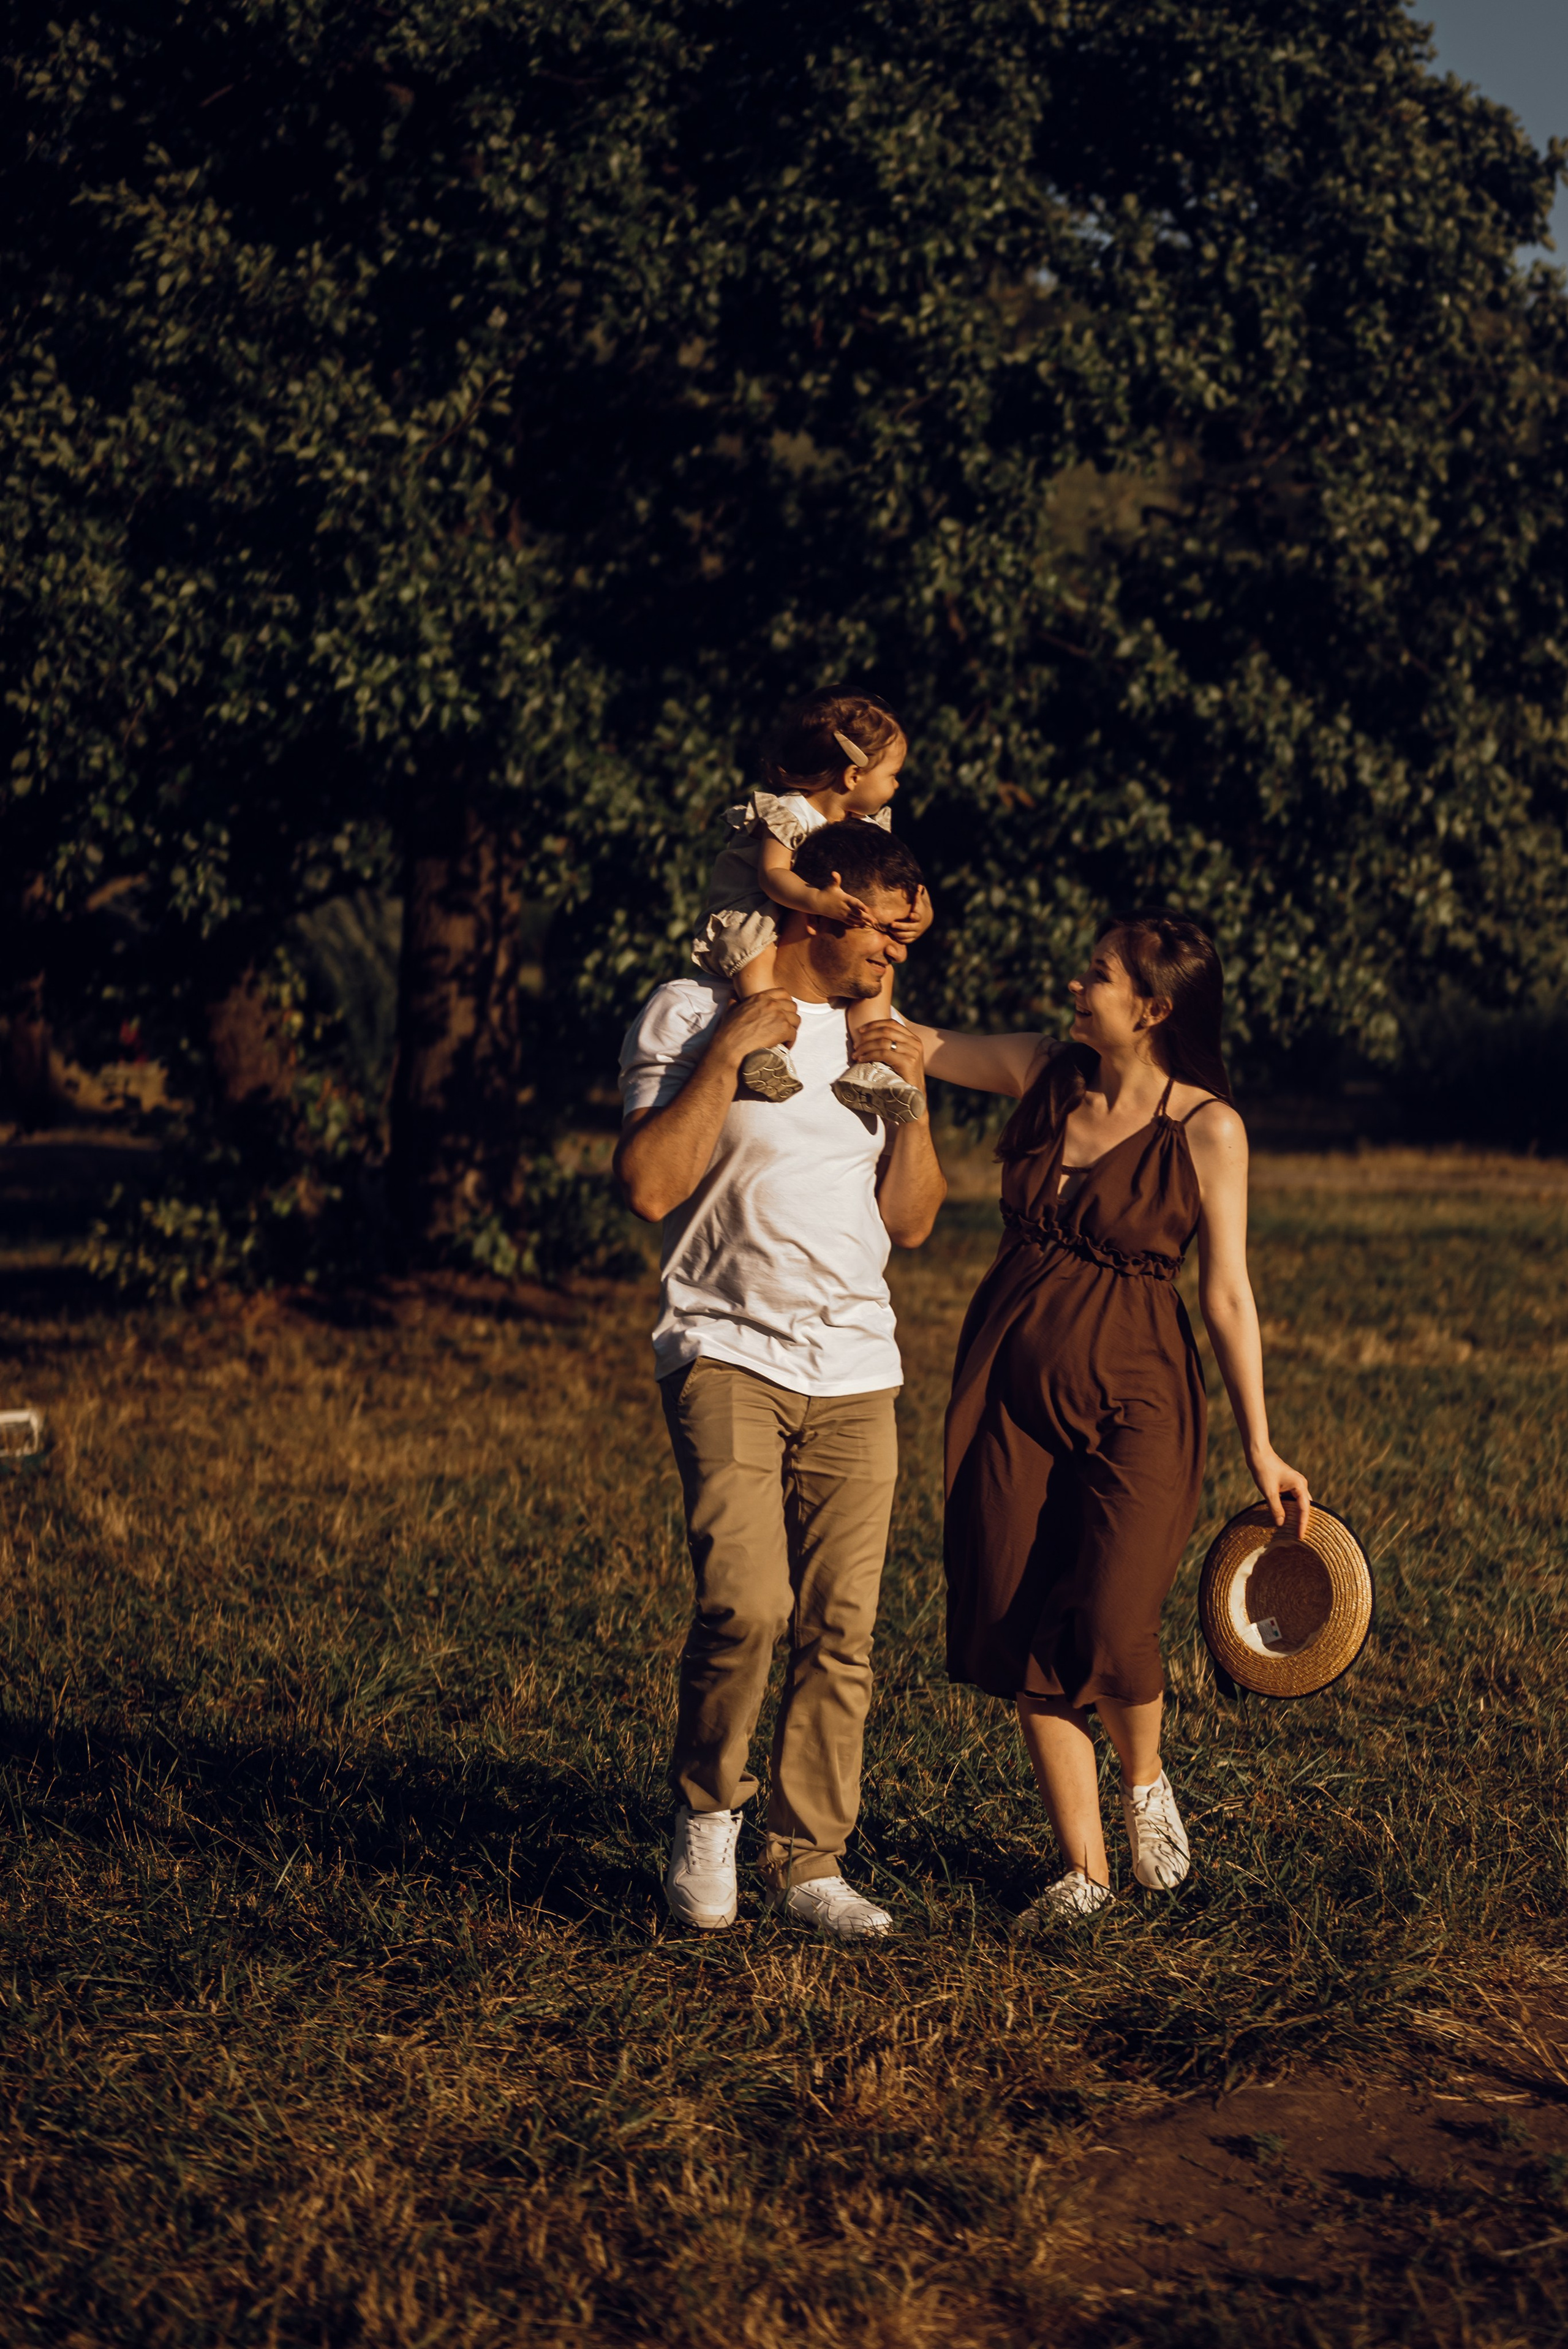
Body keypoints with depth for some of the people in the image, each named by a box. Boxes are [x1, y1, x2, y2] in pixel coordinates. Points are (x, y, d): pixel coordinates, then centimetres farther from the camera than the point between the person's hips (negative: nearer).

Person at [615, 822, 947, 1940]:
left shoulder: (875, 1033, 15)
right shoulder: (691, 1013, -1)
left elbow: (913, 1220, 13)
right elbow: (650, 1187, -12)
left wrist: (910, 1096, 0)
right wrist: (726, 1058, -14)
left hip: (855, 1369, 5)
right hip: (729, 1353, -5)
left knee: (841, 1628, 1)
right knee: (744, 1603, -20)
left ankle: (809, 1857, 12)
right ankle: (707, 1812, 3)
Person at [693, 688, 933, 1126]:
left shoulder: (871, 824, 5)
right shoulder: (788, 814, -18)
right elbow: (772, 874, -27)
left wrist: (919, 913, -16)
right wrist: (817, 901, -44)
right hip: (751, 912, -7)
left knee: (879, 964, -12)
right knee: (756, 950, -38)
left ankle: (865, 1067, -15)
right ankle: (768, 1048, -47)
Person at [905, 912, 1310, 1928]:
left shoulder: (1208, 1129, -8)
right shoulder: (1044, 1074, 4)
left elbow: (1227, 1295, -3)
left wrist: (1261, 1448, -2)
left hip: (1133, 1397, -4)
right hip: (1011, 1384, 4)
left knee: (1109, 1633, -15)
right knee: (1025, 1642, 3)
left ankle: (1146, 1783, 20)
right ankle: (1085, 1872, 16)